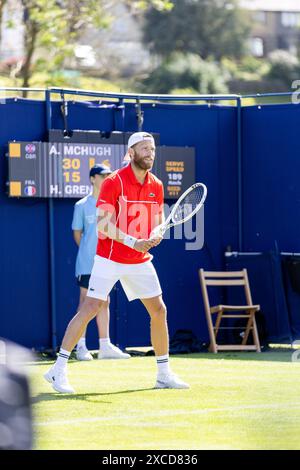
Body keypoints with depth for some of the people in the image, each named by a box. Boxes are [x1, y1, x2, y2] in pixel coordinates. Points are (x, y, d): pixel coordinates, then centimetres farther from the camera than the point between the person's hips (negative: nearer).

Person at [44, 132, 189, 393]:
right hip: (109, 258, -6)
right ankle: (59, 369, -8)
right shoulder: (114, 182, -13)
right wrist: (132, 241, -29)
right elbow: (103, 224, -19)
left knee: (159, 310, 5)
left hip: (140, 261, 6)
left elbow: (159, 221, 14)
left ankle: (164, 373, 17)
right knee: (91, 307, -13)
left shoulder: (156, 186, 5)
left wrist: (156, 237, -9)